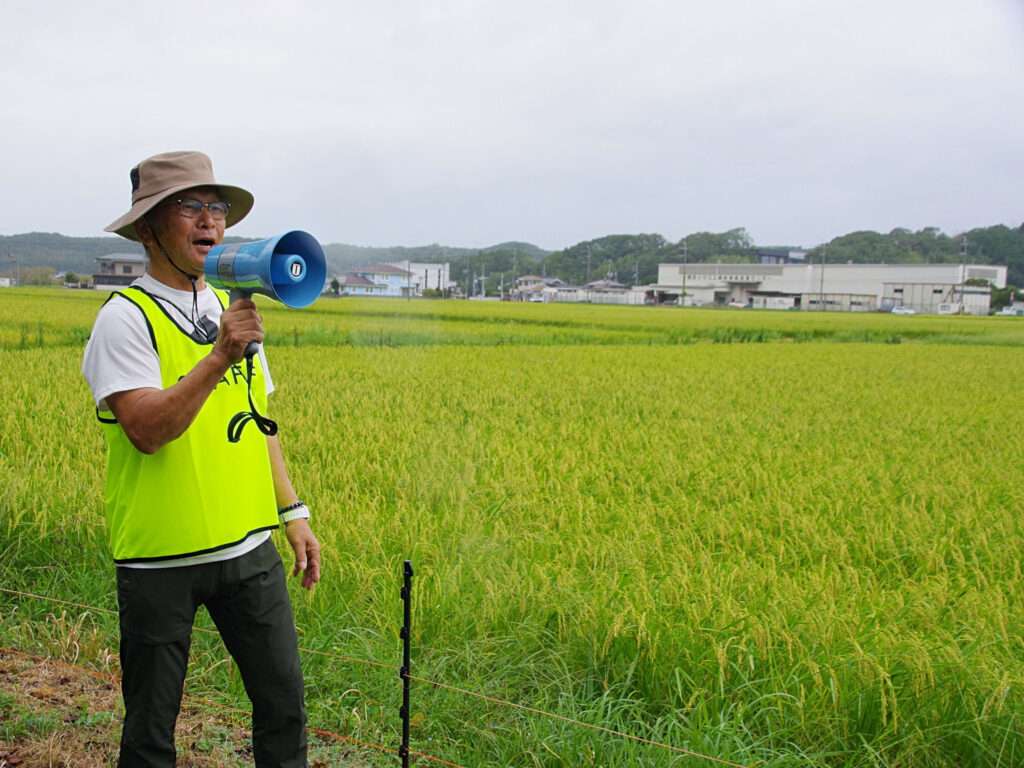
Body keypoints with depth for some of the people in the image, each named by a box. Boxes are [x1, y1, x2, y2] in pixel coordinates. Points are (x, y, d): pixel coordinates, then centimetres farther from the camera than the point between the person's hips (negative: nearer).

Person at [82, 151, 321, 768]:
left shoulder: (233, 311, 12)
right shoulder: (125, 317, -9)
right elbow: (146, 430, -21)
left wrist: (294, 512, 13)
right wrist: (218, 356, -29)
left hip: (249, 548, 5)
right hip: (162, 557, -5)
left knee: (284, 699, 8)